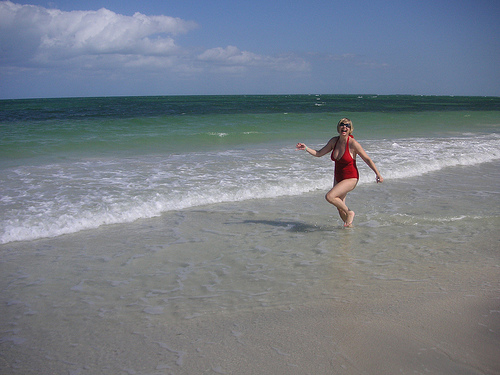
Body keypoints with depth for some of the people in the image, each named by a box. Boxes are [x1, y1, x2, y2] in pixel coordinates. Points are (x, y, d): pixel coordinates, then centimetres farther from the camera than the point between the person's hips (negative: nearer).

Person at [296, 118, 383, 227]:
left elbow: (367, 159, -11)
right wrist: (306, 148, -7)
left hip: (350, 179, -6)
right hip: (338, 178, 7)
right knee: (340, 208, 12)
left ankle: (349, 213, -3)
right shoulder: (334, 141, -1)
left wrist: (378, 174, -14)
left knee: (329, 196, -24)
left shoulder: (353, 143, -17)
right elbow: (319, 154, 6)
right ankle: (349, 226, 36)